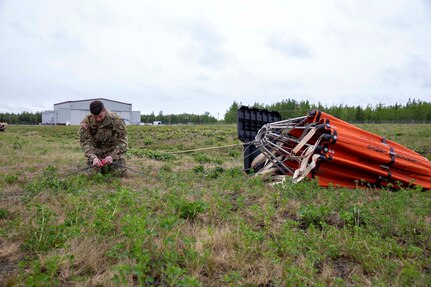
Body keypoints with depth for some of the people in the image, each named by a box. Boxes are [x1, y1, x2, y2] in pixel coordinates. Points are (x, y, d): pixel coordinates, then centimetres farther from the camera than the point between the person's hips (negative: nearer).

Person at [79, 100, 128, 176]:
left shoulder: (116, 119, -21)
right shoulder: (86, 121, -16)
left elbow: (122, 140, -18)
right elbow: (84, 141, -15)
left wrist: (112, 156, -30)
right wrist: (93, 157, -32)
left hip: (114, 150, -1)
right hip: (96, 150, 1)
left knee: (120, 173, -9)